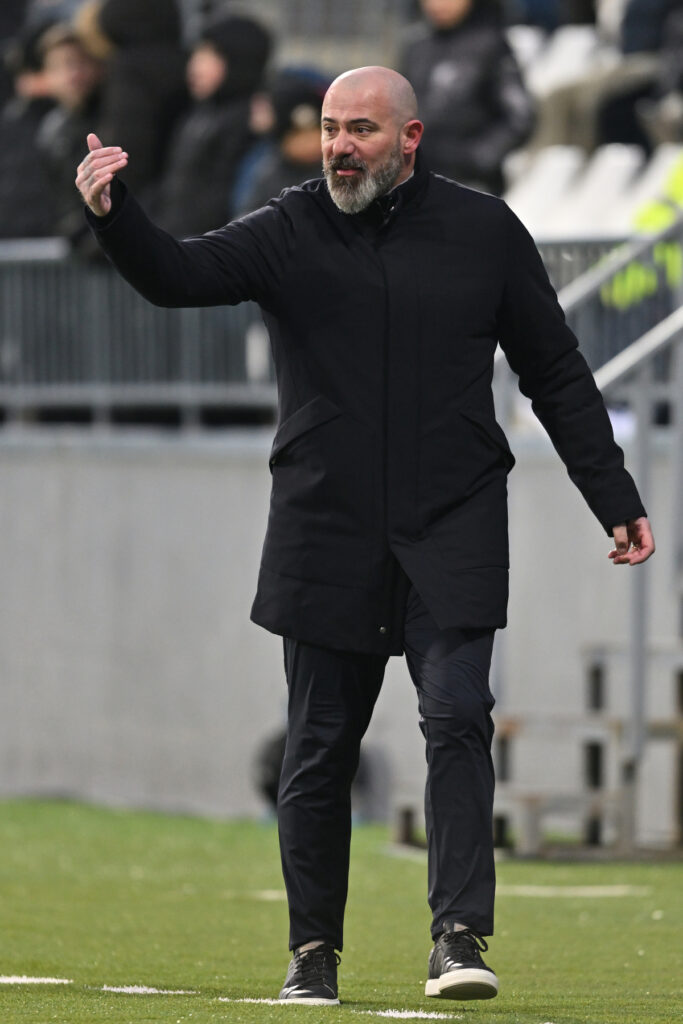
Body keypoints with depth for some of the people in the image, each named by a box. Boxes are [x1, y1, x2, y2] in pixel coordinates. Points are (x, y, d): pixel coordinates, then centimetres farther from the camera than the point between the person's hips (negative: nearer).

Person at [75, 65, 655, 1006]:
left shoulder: (483, 232, 5)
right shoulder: (289, 233, 3)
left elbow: (557, 374, 11)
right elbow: (180, 275, -12)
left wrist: (615, 501, 9)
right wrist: (114, 215, -33)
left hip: (454, 532, -1)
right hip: (326, 534, 1)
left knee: (457, 718, -14)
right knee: (319, 751, 4)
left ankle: (460, 937, -16)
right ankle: (314, 953, 15)